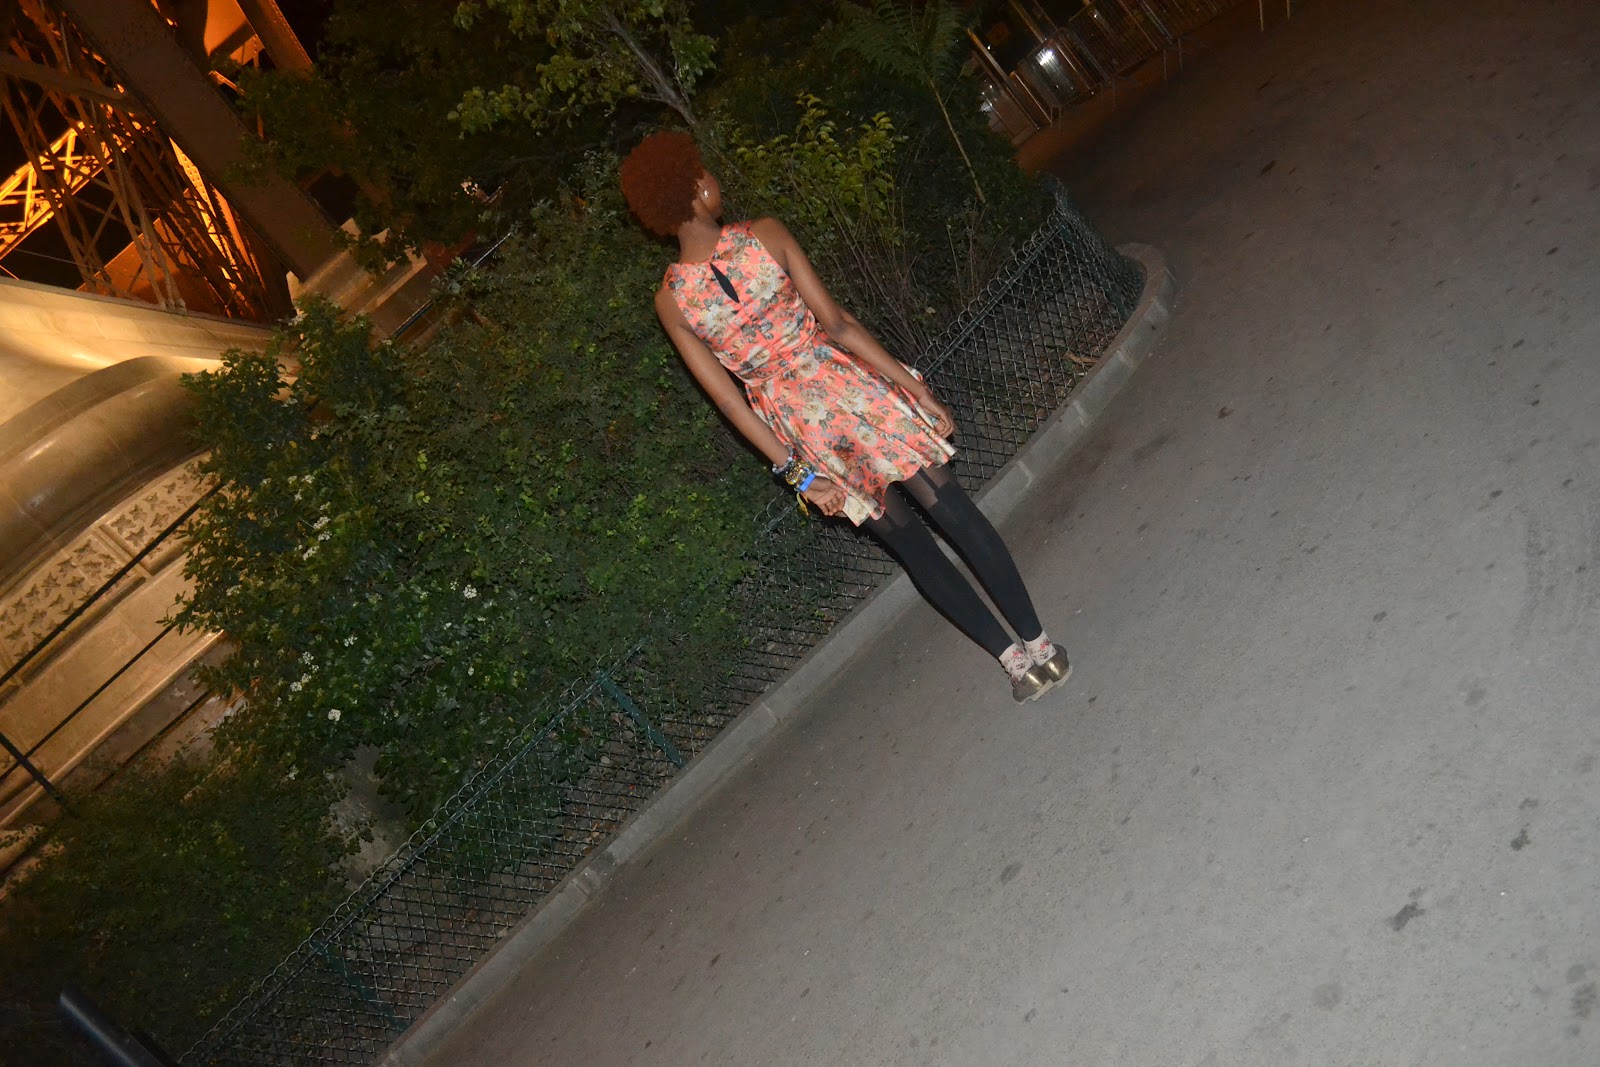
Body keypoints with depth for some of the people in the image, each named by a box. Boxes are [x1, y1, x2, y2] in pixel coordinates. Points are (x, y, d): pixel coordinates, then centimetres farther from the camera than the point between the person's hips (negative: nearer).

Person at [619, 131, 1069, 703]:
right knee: (953, 510, 11)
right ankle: (1039, 644, 18)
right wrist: (918, 388, -6)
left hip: (795, 424, 3)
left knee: (907, 539, 15)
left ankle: (1014, 657, 22)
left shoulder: (670, 300, -3)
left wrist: (798, 472, 1)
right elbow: (837, 324, -12)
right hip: (850, 390, -3)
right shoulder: (764, 235, -11)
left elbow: (729, 400, -3)